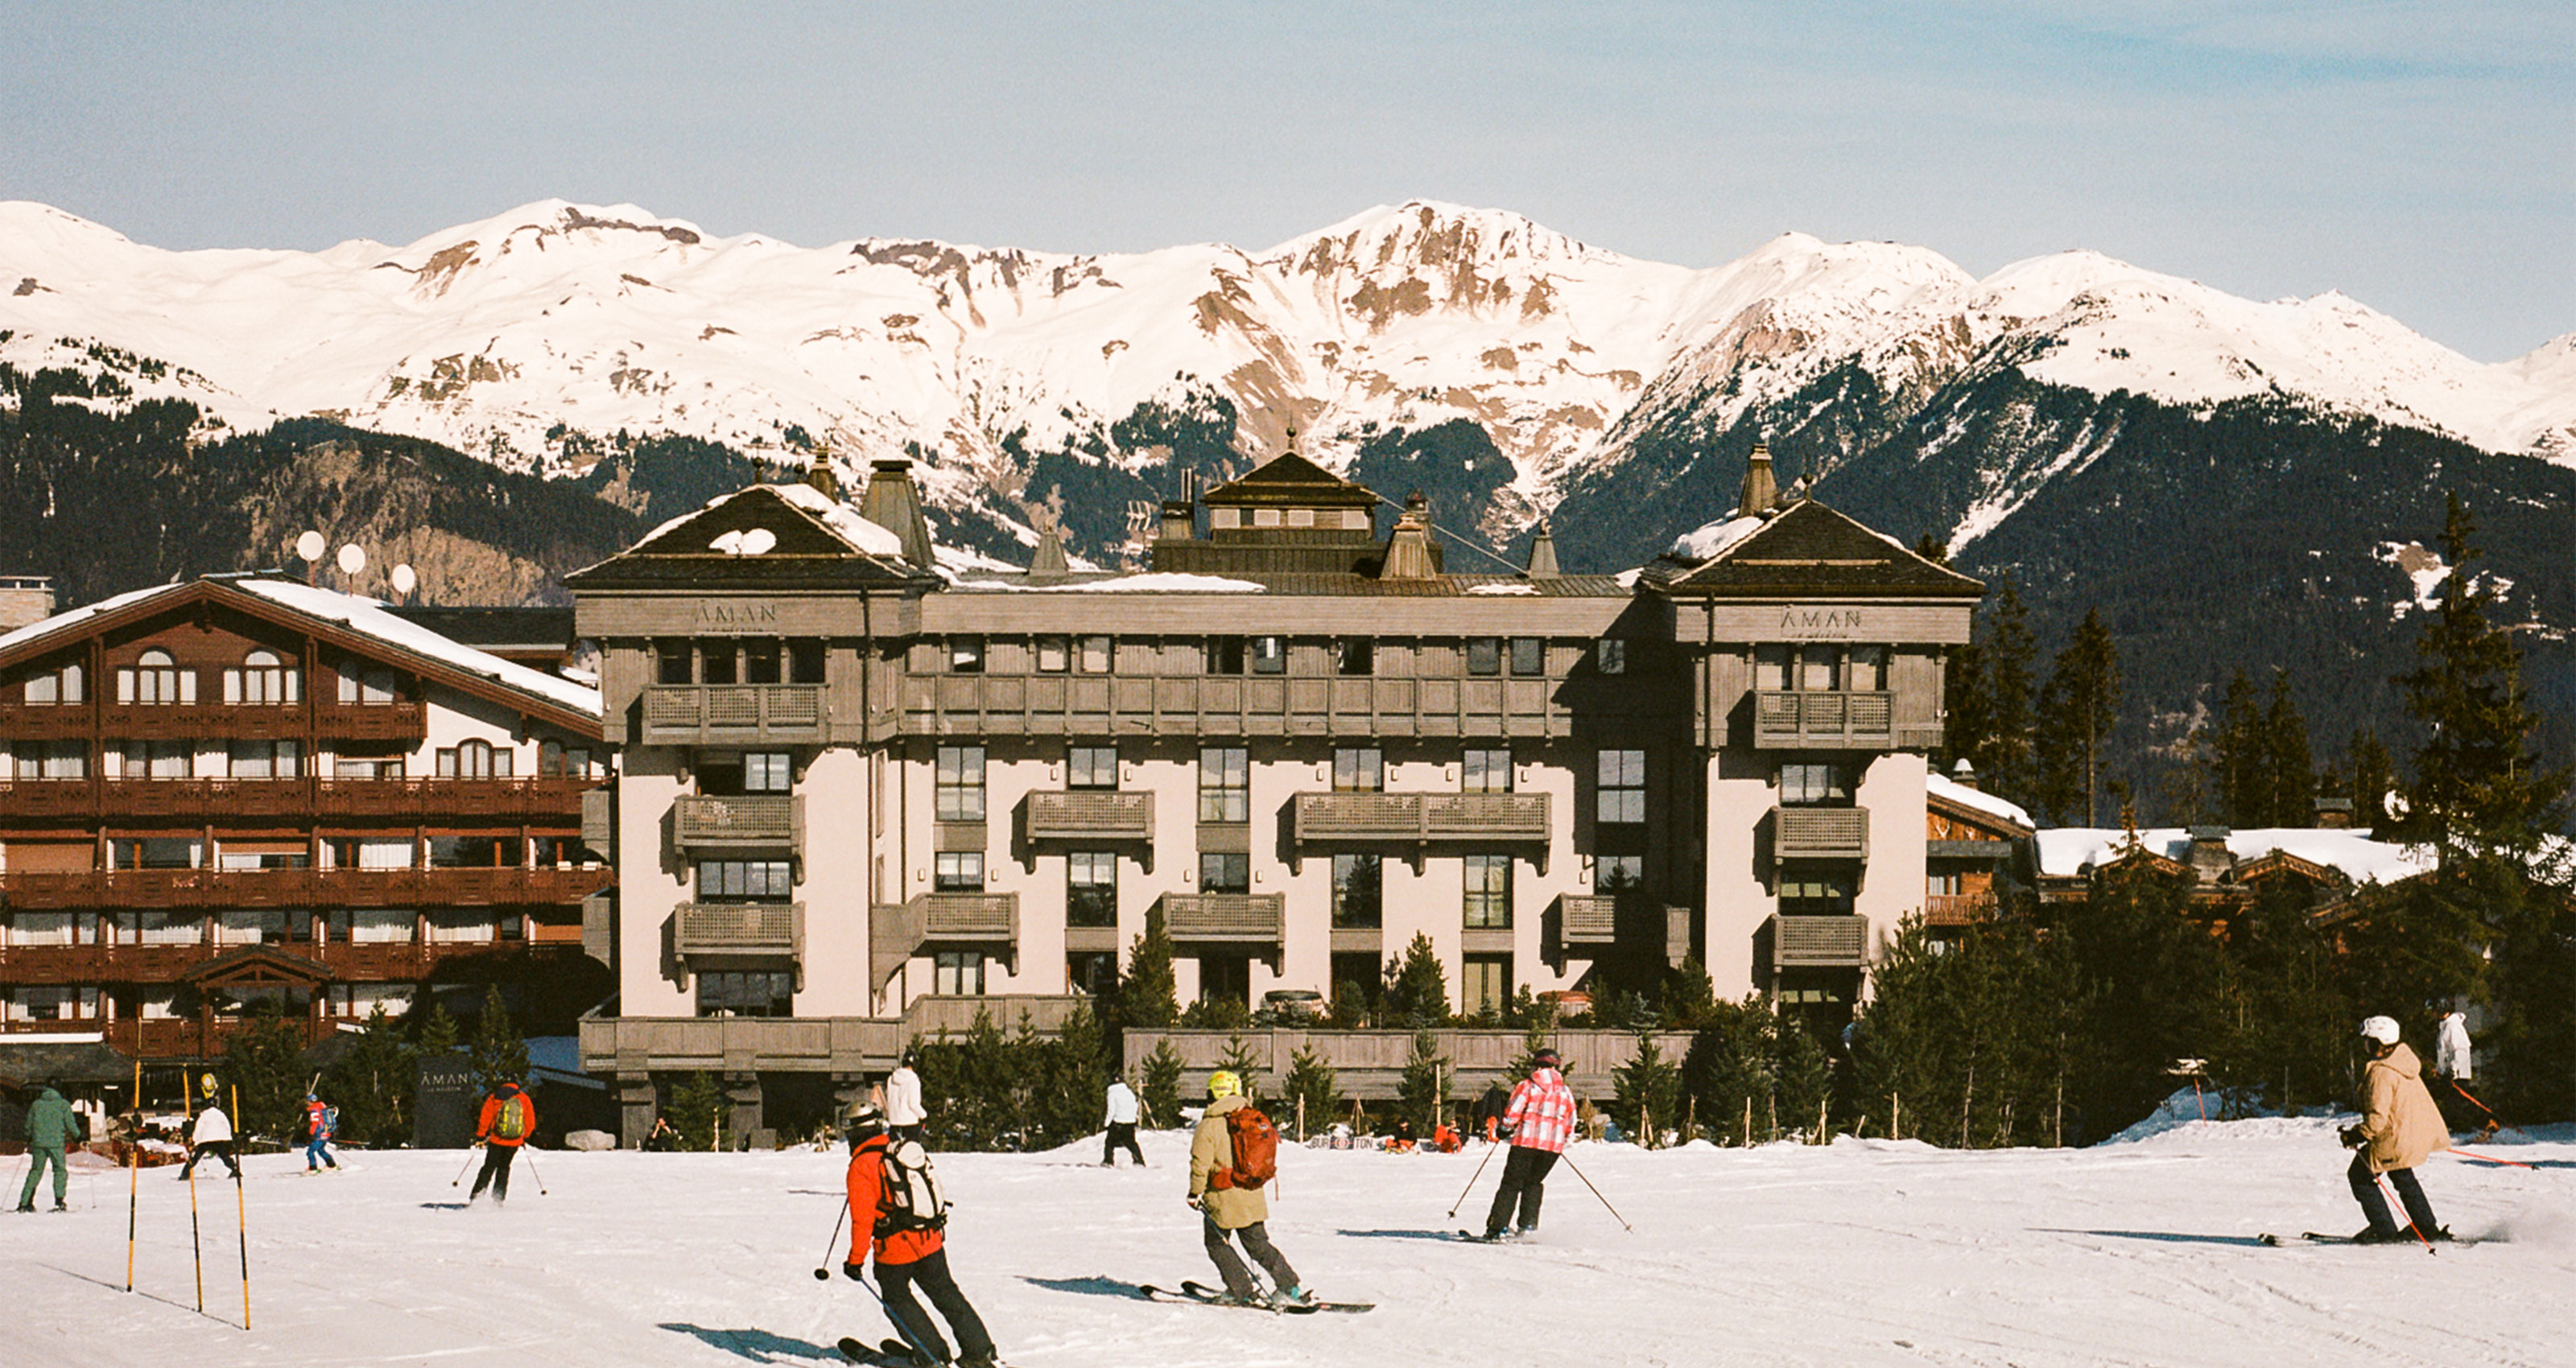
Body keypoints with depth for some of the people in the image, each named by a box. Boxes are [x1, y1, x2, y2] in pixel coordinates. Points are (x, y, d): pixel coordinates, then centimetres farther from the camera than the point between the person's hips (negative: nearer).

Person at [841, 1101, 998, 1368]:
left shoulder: (860, 1167, -12)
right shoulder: (907, 1150, 7)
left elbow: (863, 1219, -16)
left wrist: (856, 1259, -11)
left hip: (895, 1249, -6)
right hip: (930, 1242, 6)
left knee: (897, 1299, 16)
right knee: (946, 1294, 18)